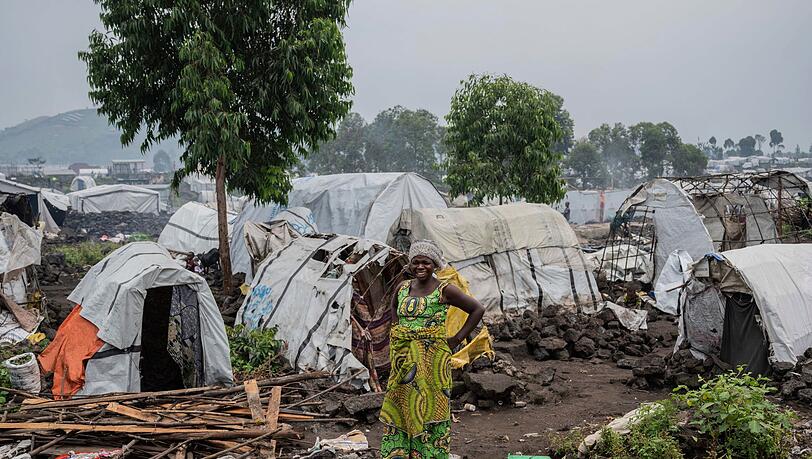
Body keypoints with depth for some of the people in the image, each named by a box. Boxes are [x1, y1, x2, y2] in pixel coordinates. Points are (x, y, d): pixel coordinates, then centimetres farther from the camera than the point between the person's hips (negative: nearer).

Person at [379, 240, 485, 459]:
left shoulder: (445, 291, -7)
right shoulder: (402, 289, 7)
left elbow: (478, 309, -2)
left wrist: (457, 339, -4)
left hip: (432, 359, -5)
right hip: (404, 361, 5)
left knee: (430, 408, 0)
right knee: (399, 408, 6)